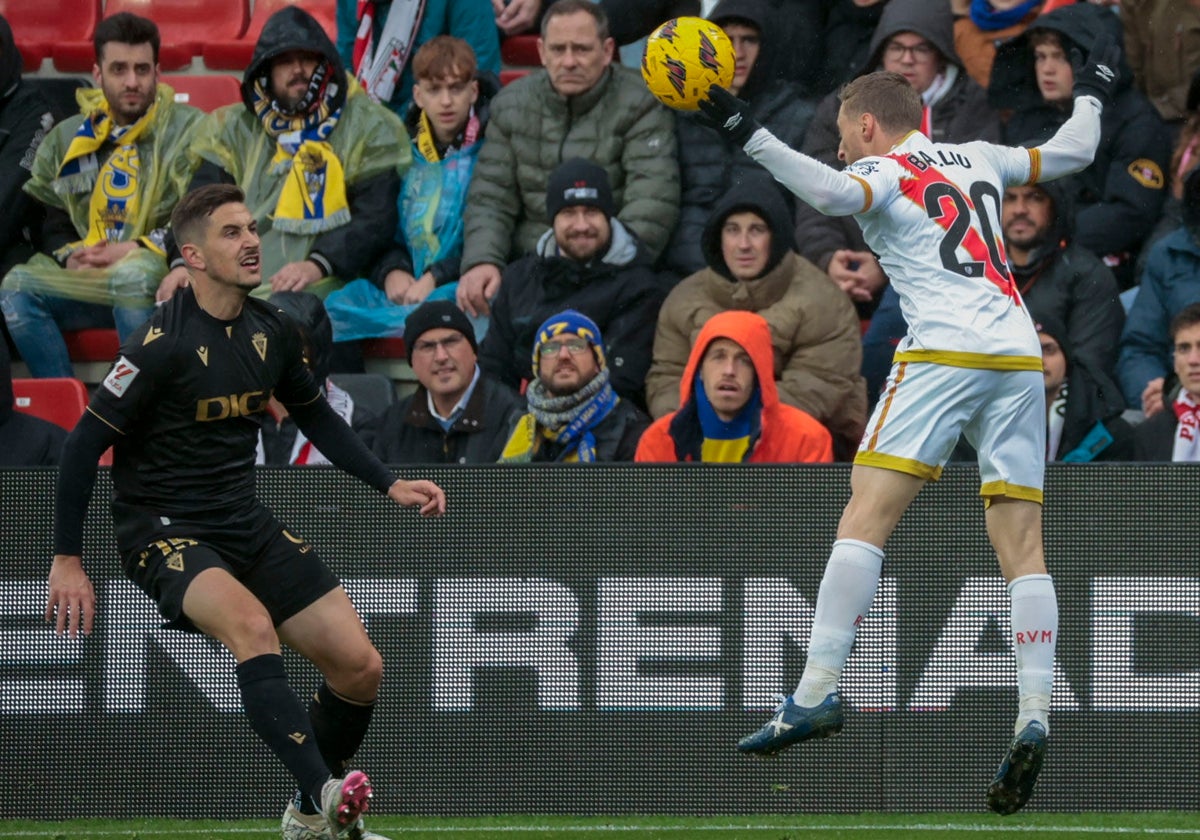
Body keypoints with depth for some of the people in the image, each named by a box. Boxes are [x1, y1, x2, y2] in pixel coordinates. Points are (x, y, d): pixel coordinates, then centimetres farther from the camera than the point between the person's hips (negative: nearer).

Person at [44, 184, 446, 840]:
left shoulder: (272, 330, 5)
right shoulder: (162, 342, -15)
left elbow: (315, 416, 23)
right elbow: (84, 444, -12)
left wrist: (389, 485, 16)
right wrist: (67, 560, -13)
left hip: (244, 523, 7)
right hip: (162, 531, -7)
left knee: (360, 667, -4)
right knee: (251, 622, -36)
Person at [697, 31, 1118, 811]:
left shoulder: (882, 170, 6)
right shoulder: (976, 160, 23)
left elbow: (835, 192, -17)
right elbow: (1072, 151, 35)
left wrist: (748, 133, -17)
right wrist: (1093, 92, 54)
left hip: (944, 352, -6)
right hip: (1020, 358, 6)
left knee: (865, 518, -9)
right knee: (1023, 547, 3)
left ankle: (818, 691, -19)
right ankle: (1034, 718, -10)